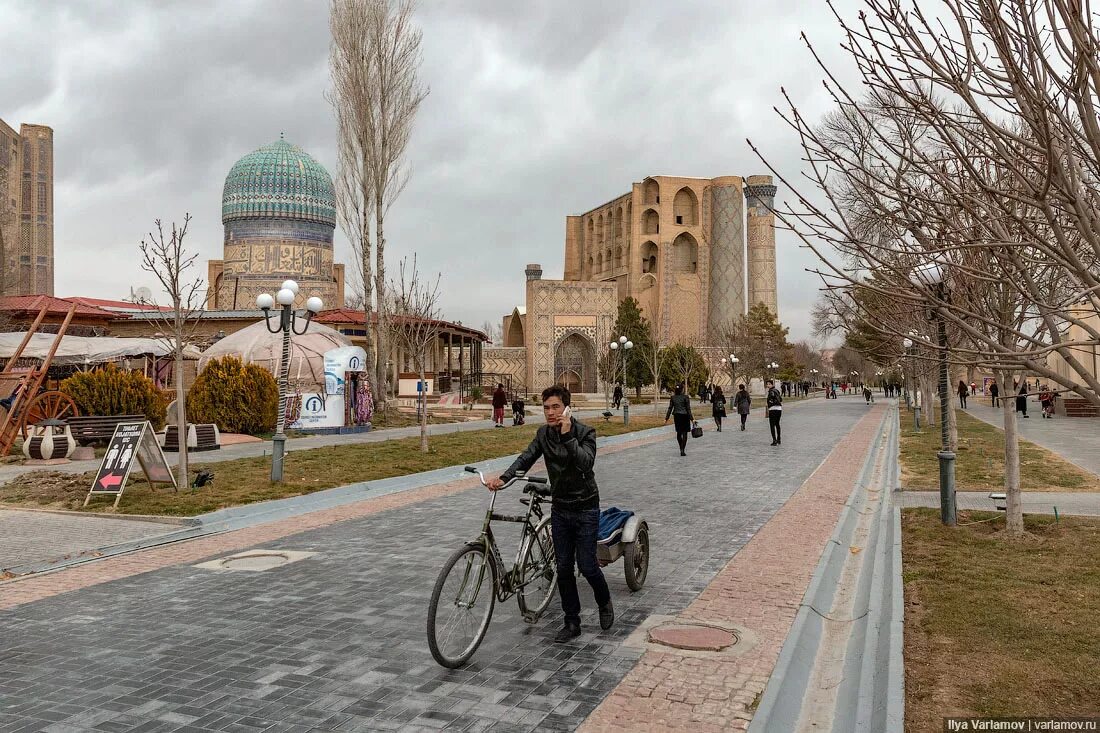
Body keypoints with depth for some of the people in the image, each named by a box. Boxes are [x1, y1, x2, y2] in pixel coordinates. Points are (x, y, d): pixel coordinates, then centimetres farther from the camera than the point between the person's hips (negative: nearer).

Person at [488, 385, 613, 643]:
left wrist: (568, 435, -35)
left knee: (586, 565, -2)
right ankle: (572, 622, 19)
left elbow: (586, 462, -29)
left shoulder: (585, 432, -14)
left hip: (585, 508, -5)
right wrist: (503, 478, -21)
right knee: (563, 568, 6)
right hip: (560, 508, 5)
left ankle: (605, 603, 28)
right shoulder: (544, 433, 1)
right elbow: (526, 458, -6)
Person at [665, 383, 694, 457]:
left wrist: (666, 418, 8)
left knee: (678, 433, 17)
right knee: (684, 433, 1)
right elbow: (688, 409, -10)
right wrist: (691, 418, -7)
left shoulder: (673, 397, 2)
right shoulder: (685, 397, -9)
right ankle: (682, 451, -6)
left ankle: (681, 448, 27)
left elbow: (670, 408, 2)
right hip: (684, 416, -4)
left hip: (676, 416, 4)